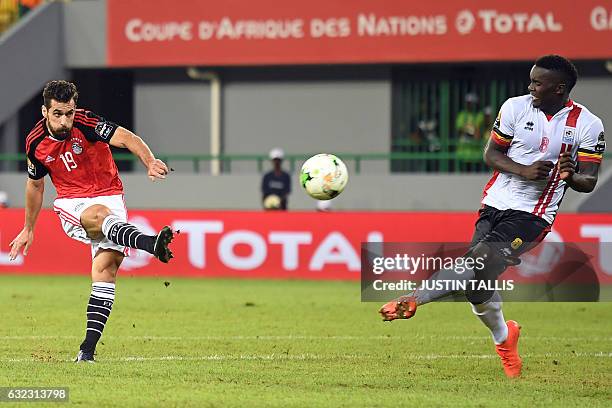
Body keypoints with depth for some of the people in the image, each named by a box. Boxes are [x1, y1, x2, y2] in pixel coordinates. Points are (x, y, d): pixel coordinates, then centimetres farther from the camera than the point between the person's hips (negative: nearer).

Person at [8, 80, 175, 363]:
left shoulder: (86, 124, -13)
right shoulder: (35, 143, -1)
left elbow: (125, 138, -27)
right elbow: (35, 184, 17)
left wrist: (150, 162, -48)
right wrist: (29, 229, 26)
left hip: (109, 198, 0)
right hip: (71, 205, 0)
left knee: (106, 267, -19)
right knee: (99, 216, -36)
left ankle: (88, 347, -20)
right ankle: (150, 243, -64)